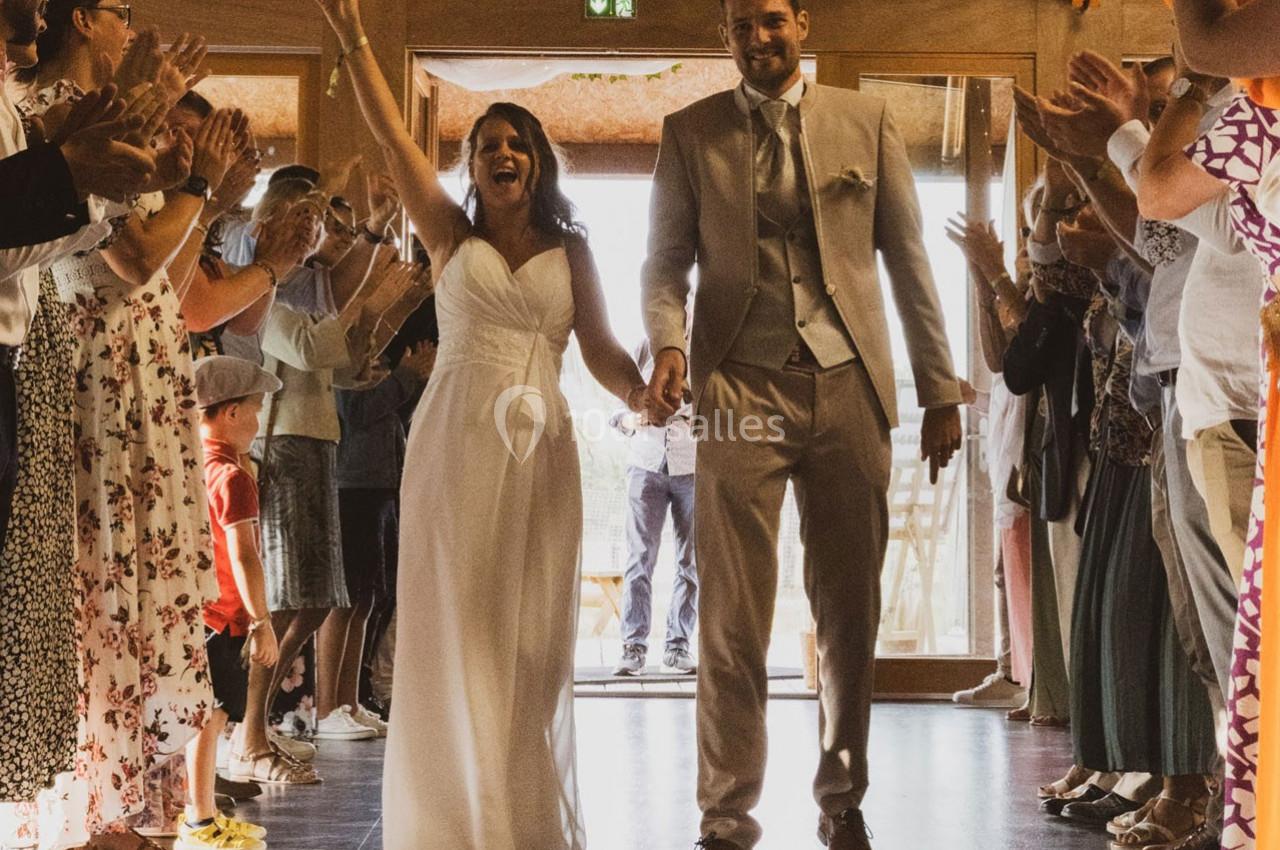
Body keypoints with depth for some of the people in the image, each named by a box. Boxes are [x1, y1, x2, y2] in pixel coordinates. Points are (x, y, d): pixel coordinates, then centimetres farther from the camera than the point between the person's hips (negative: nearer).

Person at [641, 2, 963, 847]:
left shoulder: (866, 121, 9)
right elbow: (666, 261, 8)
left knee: (851, 614, 7)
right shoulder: (690, 133, 8)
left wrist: (941, 390, 5)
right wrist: (667, 345, -13)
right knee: (734, 619, -2)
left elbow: (909, 260, 9)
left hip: (848, 388, 1)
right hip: (740, 388, -1)